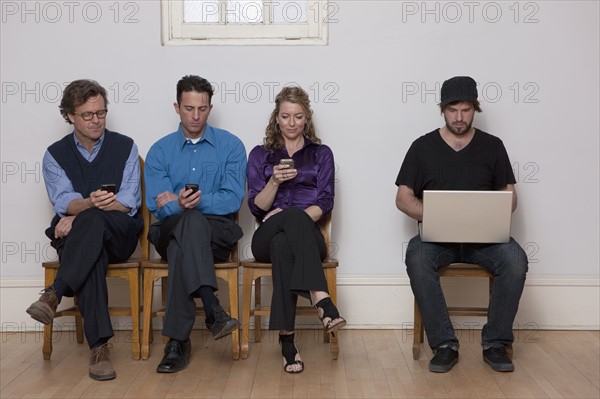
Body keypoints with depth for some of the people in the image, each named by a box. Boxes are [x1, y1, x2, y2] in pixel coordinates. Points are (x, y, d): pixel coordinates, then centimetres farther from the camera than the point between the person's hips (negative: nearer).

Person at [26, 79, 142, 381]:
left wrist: (79, 213, -14)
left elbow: (129, 202, -3)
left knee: (93, 220, -37)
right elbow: (63, 202, -7)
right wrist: (91, 203, -32)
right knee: (91, 254, -37)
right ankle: (99, 346, -42)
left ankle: (54, 294, -42)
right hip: (74, 236, 0)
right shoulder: (55, 155, 9)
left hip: (119, 234, 0)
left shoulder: (125, 147, 7)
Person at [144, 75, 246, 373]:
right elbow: (158, 206, -1)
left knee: (181, 246, -36)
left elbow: (233, 200, -5)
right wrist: (182, 206, -25)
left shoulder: (230, 145, 7)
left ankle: (177, 340, -38)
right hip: (170, 231, 1)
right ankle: (213, 310, -47)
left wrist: (194, 202, -20)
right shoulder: (160, 151, 11)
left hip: (217, 231, 0)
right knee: (190, 222, -37)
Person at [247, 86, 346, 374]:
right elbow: (256, 207, 7)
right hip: (267, 237, 0)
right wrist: (275, 181, -12)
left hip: (307, 235, 0)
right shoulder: (260, 154, 17)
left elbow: (325, 203, 4)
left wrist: (294, 220, -13)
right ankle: (322, 300, -48)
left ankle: (287, 340, -44)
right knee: (293, 215, -37)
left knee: (282, 244, -38)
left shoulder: (321, 154, 16)